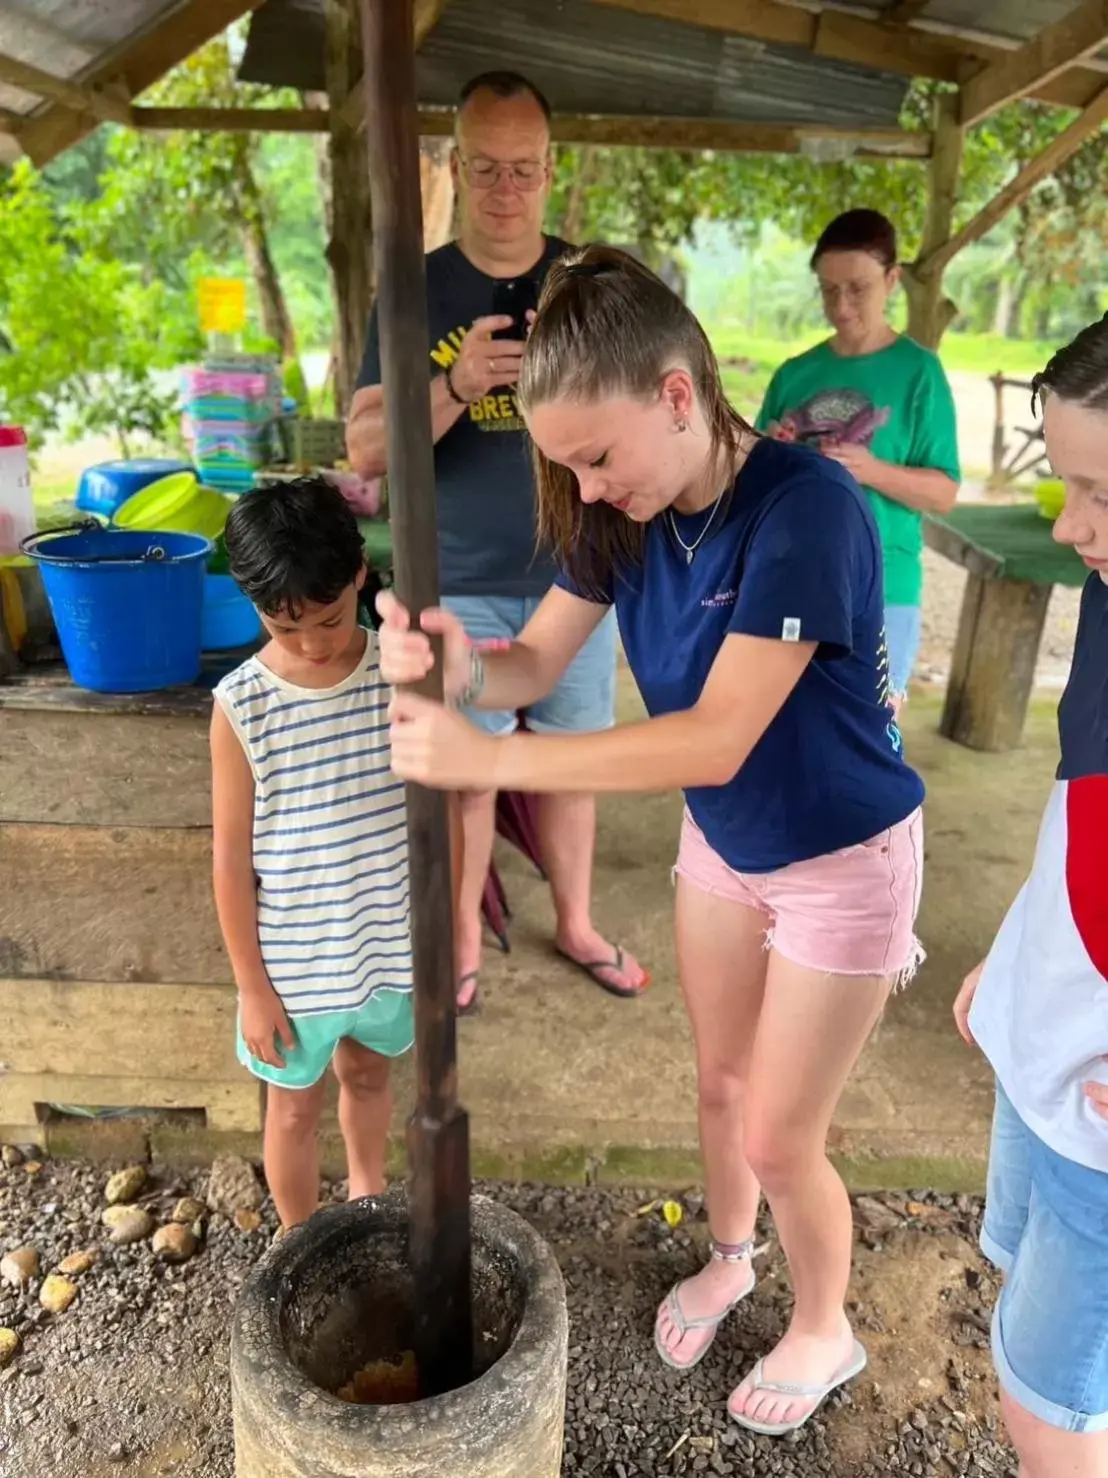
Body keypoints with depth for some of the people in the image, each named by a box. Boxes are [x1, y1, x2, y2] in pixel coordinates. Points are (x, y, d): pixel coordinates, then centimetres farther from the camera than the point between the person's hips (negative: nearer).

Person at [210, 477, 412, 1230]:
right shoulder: (241, 706, -17)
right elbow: (232, 858, -10)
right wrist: (252, 985, -6)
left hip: (391, 943, 2)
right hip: (294, 961, -2)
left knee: (369, 1074, 27)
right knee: (296, 1108, 18)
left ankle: (369, 1195, 55)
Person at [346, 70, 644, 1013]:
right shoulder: (416, 291, -2)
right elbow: (367, 450, -9)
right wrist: (456, 385, -27)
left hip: (575, 577, 2)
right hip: (458, 587, -1)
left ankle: (576, 925, 32)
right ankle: (463, 943, 26)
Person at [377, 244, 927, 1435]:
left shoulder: (804, 508, -32)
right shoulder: (625, 516, -11)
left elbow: (716, 740, -36)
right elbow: (536, 662, -9)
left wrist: (483, 758, -38)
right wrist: (461, 665, -32)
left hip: (843, 859, -6)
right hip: (721, 841, 6)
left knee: (778, 1137, 8)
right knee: (720, 1081, 22)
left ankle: (824, 1332, 40)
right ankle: (729, 1258, 52)